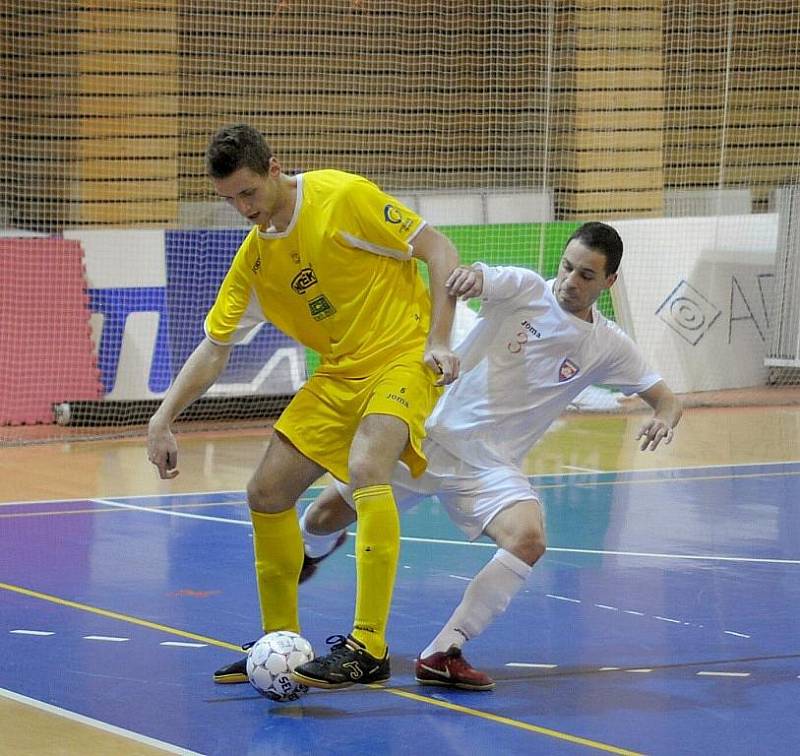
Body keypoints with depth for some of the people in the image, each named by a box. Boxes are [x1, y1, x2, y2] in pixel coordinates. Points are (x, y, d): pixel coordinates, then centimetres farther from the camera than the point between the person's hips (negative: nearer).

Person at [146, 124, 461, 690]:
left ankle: (369, 649, -29)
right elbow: (215, 348, 9)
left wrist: (438, 341, -19)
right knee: (267, 494, 2)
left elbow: (440, 252, -11)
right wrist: (162, 419, -2)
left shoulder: (345, 197, -15)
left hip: (404, 357, -7)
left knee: (365, 468, -31)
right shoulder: (254, 257, 4)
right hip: (339, 373, 7)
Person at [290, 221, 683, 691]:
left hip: (490, 466, 1)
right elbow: (467, 279, -25)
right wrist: (467, 276, -51)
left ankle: (443, 654, -19)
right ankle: (314, 552, 40)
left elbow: (665, 399, 6)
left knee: (529, 539, -28)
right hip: (429, 435, -1)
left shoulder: (607, 346, 0)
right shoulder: (523, 288, -7)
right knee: (324, 518, -1)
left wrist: (664, 418, -19)